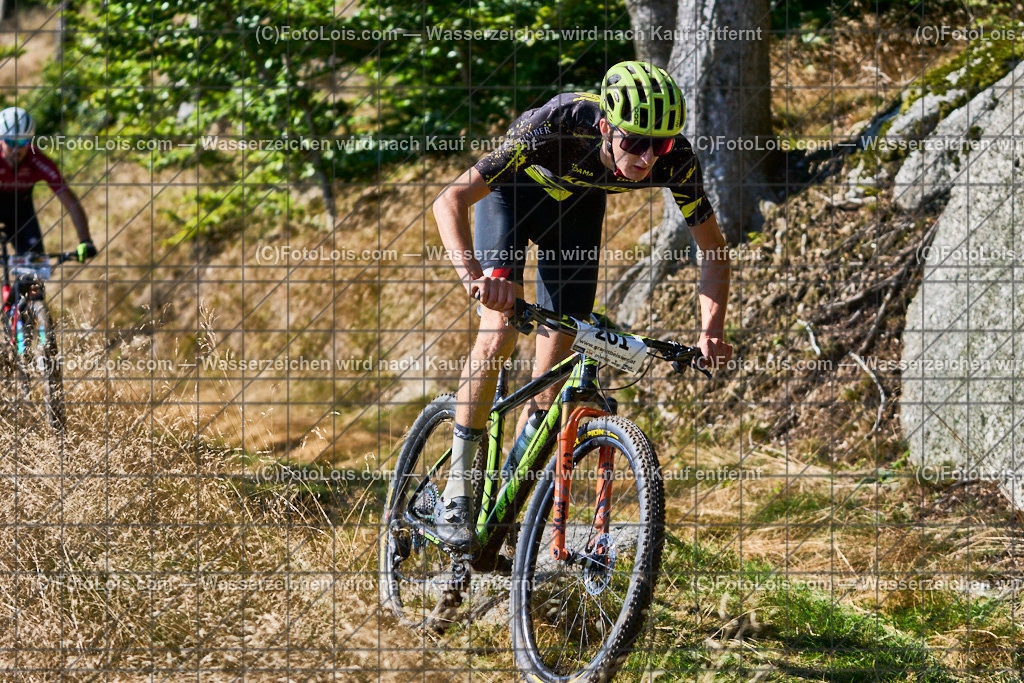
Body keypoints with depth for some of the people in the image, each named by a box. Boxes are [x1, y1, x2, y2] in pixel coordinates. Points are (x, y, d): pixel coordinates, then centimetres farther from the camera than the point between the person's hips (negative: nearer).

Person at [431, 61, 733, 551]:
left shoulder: (675, 160, -34)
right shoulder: (557, 128, -43)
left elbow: (713, 248, -17)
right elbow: (450, 202, -43)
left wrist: (711, 330, -31)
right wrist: (473, 276, -59)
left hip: (576, 206, 3)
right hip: (514, 190, -3)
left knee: (556, 361, -1)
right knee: (500, 331, -21)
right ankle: (457, 493, -8)